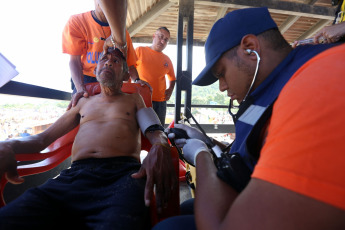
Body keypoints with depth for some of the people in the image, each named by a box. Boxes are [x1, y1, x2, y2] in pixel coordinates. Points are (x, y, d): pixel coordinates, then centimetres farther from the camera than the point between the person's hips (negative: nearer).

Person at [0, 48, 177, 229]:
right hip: (73, 175, 4)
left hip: (122, 174, -3)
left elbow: (156, 132, 8)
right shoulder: (84, 102, 29)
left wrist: (160, 148, -19)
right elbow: (44, 137, 26)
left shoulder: (134, 99, 22)